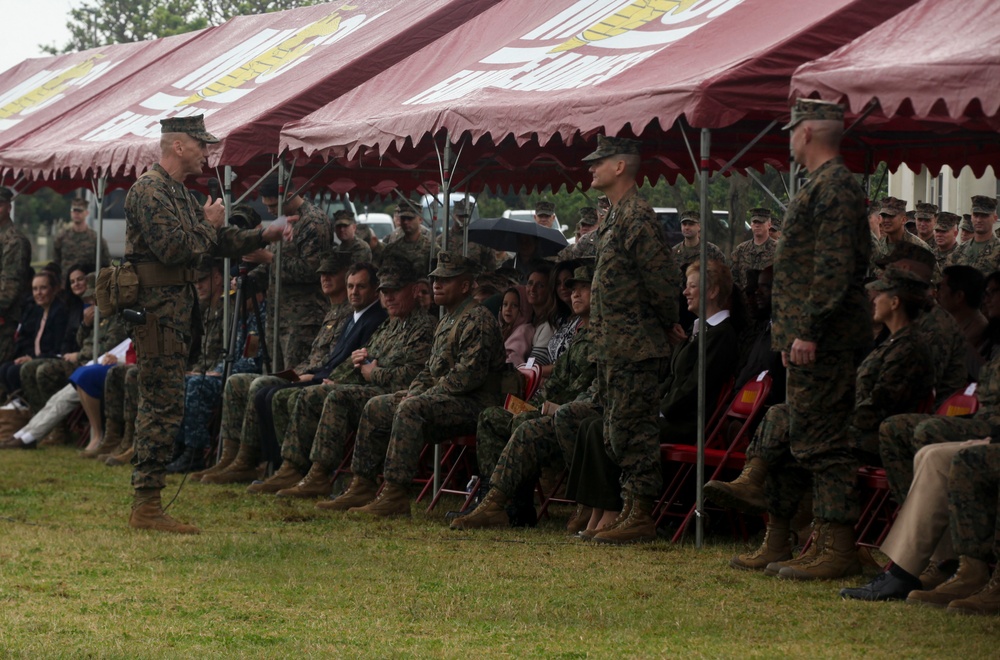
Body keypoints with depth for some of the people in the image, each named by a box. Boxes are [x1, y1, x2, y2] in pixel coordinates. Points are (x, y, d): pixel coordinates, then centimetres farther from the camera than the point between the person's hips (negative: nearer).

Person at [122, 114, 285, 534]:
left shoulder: (180, 195, 20)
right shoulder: (149, 192, -13)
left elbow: (219, 243, 23)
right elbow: (174, 249, -23)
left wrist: (265, 236, 12)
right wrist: (209, 225, -7)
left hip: (173, 314, 11)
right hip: (157, 312, -11)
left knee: (158, 410, 11)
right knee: (164, 409, -11)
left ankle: (144, 506, 15)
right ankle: (147, 507, -10)